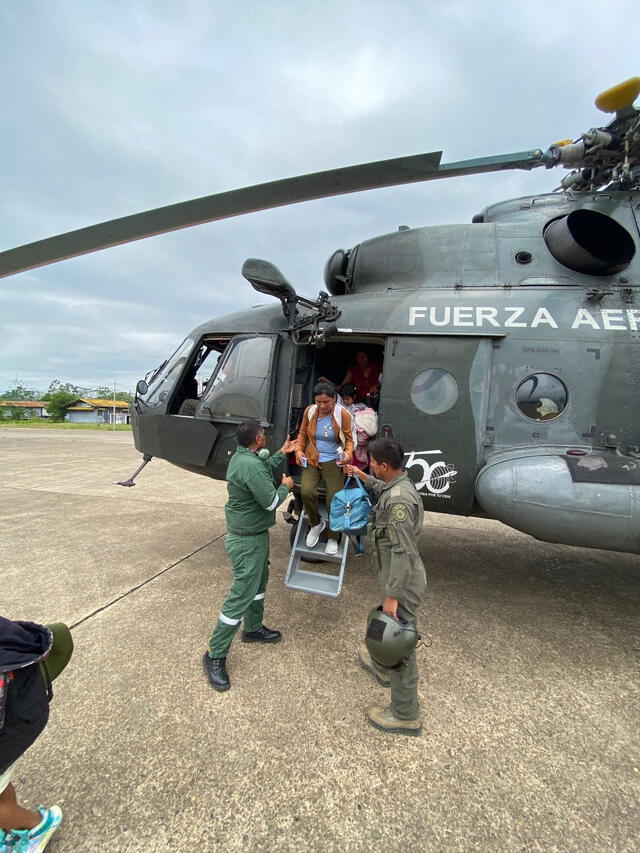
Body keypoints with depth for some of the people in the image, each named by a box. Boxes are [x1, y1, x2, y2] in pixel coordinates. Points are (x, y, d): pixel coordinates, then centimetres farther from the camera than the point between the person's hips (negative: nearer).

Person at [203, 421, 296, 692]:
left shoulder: (242, 457, 2)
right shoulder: (250, 466, -29)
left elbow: (264, 470, 21)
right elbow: (271, 502, -25)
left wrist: (281, 454, 21)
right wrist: (285, 486, -8)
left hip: (255, 534, 11)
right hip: (247, 541, -11)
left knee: (260, 580, 25)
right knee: (241, 596, -2)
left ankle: (253, 628, 44)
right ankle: (215, 655, 12)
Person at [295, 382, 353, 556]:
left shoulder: (343, 414, -10)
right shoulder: (309, 411, -3)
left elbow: (349, 439, 0)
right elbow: (302, 433, 12)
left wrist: (348, 453, -20)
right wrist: (299, 450, -5)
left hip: (333, 461, -2)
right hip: (311, 460, 2)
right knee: (306, 492, -23)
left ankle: (333, 538, 15)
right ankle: (316, 524, 10)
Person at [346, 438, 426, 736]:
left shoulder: (399, 499, -29)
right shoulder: (399, 484, 2)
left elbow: (402, 552, -29)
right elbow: (383, 489, 30)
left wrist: (392, 596, -26)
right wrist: (363, 477, 32)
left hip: (403, 583, -10)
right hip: (399, 578, 10)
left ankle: (405, 716, 24)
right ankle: (383, 668, 56)